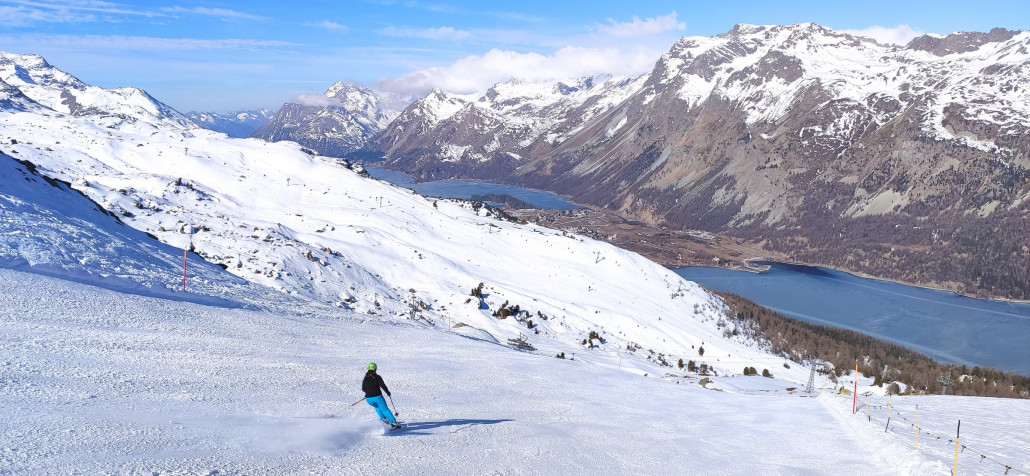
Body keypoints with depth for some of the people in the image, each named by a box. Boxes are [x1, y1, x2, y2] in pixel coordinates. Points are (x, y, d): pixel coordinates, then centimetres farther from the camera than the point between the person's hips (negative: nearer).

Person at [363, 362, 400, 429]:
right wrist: (388, 392, 4)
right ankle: (393, 422, -3)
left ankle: (383, 419, 26)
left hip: (369, 399, 3)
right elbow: (383, 386, -11)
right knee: (385, 409, 7)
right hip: (377, 397, -3)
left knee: (377, 407, 34)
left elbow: (363, 389, 12)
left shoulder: (365, 379, 5)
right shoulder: (377, 377, -6)